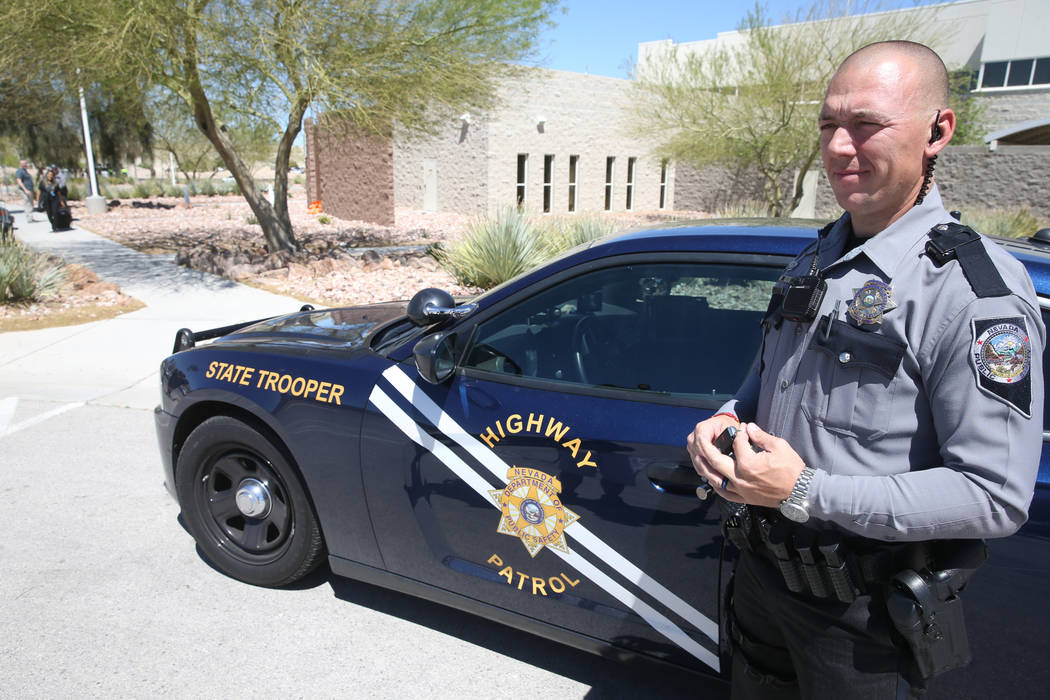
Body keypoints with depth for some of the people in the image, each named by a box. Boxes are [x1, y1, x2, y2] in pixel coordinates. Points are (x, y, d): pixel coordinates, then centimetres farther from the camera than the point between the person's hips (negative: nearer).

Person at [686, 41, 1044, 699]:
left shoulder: (977, 288, -20)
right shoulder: (814, 261, 4)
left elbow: (996, 497, -22)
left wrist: (808, 492, -28)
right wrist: (727, 419, -5)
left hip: (864, 618, -6)